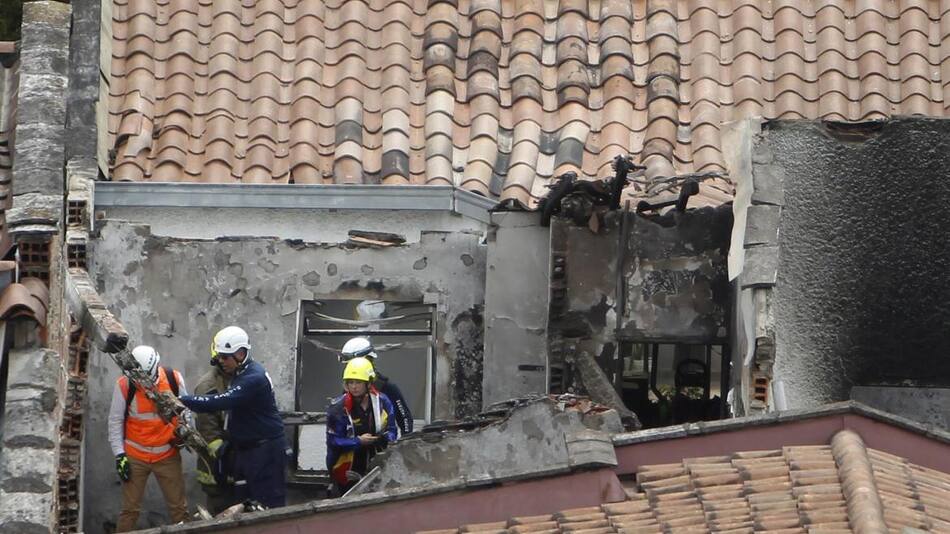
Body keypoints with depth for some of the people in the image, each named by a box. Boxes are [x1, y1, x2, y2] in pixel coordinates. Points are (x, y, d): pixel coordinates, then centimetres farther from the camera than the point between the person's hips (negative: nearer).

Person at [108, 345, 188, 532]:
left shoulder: (174, 379, -7)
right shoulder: (124, 385, -12)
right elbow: (115, 421, -3)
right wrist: (119, 454, -6)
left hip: (167, 455, 2)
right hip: (135, 458, -2)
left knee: (179, 508, 7)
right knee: (130, 510, 2)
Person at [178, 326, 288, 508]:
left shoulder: (254, 378, -22)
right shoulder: (241, 373, 11)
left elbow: (220, 402, -30)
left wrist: (183, 401, -30)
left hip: (266, 450, -10)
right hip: (245, 450, 10)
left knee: (268, 506, -8)